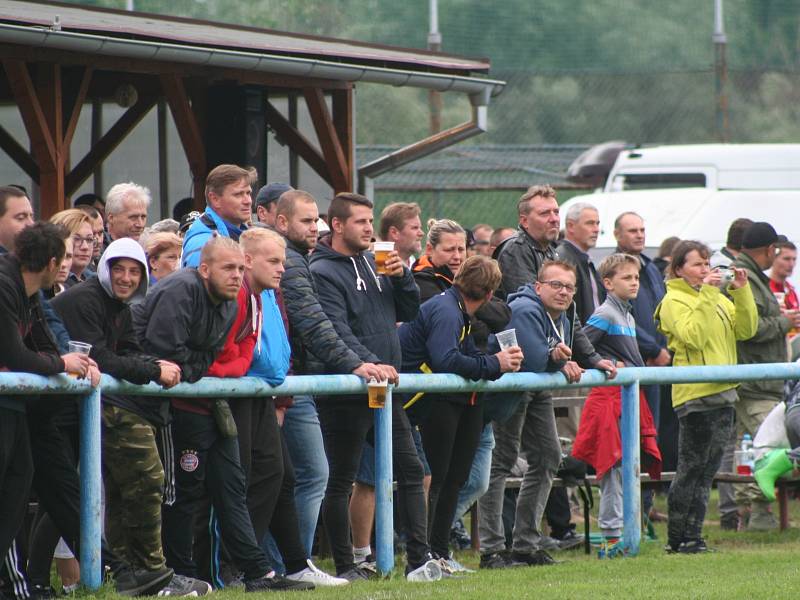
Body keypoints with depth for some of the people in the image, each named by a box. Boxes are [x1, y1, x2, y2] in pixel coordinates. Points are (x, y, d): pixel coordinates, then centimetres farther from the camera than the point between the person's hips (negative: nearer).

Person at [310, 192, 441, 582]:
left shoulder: (374, 262, 14)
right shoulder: (322, 272, -10)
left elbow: (409, 312, 15)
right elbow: (336, 330, -19)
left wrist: (402, 276, -2)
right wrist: (370, 363, -29)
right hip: (346, 392, -8)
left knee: (410, 469, 3)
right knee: (341, 481, 1)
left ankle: (419, 558, 4)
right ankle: (344, 567, 6)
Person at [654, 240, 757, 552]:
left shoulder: (717, 298, 18)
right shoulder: (674, 301, -6)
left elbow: (746, 329, 10)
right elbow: (694, 336, -21)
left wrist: (742, 292, 0)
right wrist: (706, 296, -21)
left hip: (723, 392, 8)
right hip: (694, 394, -8)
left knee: (707, 470, 9)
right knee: (691, 470, -5)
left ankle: (692, 536, 13)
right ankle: (677, 538, 0)